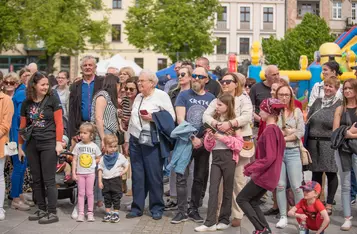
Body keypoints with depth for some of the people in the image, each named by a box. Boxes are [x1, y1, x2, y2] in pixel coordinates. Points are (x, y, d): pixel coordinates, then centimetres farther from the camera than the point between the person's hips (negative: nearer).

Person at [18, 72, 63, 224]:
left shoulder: (52, 100, -3)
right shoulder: (26, 103, 8)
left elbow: (59, 123, -6)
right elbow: (22, 126, 12)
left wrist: (59, 143, -12)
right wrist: (20, 146, 12)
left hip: (49, 144, -4)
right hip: (32, 145, 5)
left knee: (48, 179, -3)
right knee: (36, 179, 10)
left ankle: (53, 213, 2)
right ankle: (42, 209, 21)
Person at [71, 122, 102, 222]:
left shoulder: (94, 146, -1)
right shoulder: (78, 145, 0)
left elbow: (98, 159, 9)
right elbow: (74, 160, 1)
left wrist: (92, 163, -6)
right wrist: (73, 173, -4)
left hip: (90, 173, -1)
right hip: (80, 173, 1)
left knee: (89, 193, 3)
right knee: (81, 193, 3)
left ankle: (90, 213, 9)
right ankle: (80, 213, 6)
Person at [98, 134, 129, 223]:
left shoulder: (120, 156, -1)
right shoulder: (103, 158, 5)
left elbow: (127, 165, 6)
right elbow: (100, 169, 7)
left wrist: (123, 171, -13)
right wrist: (100, 181, 1)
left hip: (116, 179, -3)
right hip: (105, 180, 3)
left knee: (116, 198, 0)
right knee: (107, 198, 9)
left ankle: (116, 214, 6)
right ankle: (108, 214, 17)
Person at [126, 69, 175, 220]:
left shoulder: (161, 95, -5)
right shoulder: (138, 97, 16)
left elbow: (171, 117, -9)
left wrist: (153, 118, -17)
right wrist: (129, 135, 16)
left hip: (151, 141, -6)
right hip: (135, 140, 6)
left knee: (154, 175, -1)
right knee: (137, 175, 7)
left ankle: (157, 208, 10)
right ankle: (137, 207, 15)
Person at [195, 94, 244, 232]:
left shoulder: (233, 122, -1)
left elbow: (239, 144, -10)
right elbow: (208, 146, 11)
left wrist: (223, 138, -17)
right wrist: (209, 137, -9)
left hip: (229, 157, -3)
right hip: (216, 157, 4)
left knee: (227, 189, 6)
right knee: (213, 189, -4)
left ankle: (224, 220, 17)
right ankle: (210, 222, -6)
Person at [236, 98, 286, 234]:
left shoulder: (269, 130, -19)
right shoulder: (275, 129, 11)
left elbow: (269, 158, -24)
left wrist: (251, 168, -16)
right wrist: (252, 166, 11)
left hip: (264, 175, -9)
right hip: (268, 174, 9)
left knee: (241, 199, 1)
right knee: (253, 202, 16)